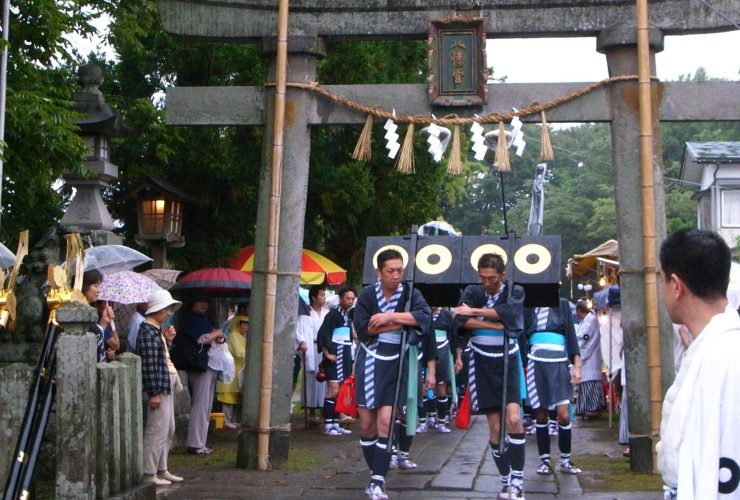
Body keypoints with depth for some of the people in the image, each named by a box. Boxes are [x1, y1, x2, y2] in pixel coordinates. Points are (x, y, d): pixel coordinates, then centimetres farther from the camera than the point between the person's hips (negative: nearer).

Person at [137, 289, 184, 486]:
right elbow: (149, 364, -21)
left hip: (167, 386, 11)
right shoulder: (148, 331, -16)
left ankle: (161, 470, 25)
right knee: (157, 431, -6)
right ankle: (149, 474, 1)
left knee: (168, 430, 16)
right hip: (158, 387, -11)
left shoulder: (157, 330, 15)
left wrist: (167, 340, 6)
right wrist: (154, 393, -22)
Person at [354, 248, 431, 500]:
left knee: (385, 422, -12)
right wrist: (401, 322, -16)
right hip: (369, 363, 1)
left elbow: (425, 317, -21)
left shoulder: (410, 294, -3)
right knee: (366, 424, 4)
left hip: (394, 366, -1)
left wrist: (389, 317, -26)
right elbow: (362, 328, -15)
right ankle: (376, 473, 22)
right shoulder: (367, 295, -2)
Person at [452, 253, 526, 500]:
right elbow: (461, 321, -16)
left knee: (513, 419, -16)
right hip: (482, 364, 1)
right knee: (495, 427, 3)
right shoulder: (472, 292, 2)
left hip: (508, 362, -1)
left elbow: (508, 311, -23)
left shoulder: (515, 292, -1)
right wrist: (498, 325, -18)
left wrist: (473, 312, -17)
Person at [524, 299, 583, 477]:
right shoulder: (528, 307, 9)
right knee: (541, 415, 3)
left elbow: (571, 335, 4)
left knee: (563, 415, -7)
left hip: (559, 362, -1)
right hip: (536, 361, 1)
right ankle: (544, 460, 12)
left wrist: (577, 366, -3)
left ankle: (565, 461, 6)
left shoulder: (562, 305, 7)